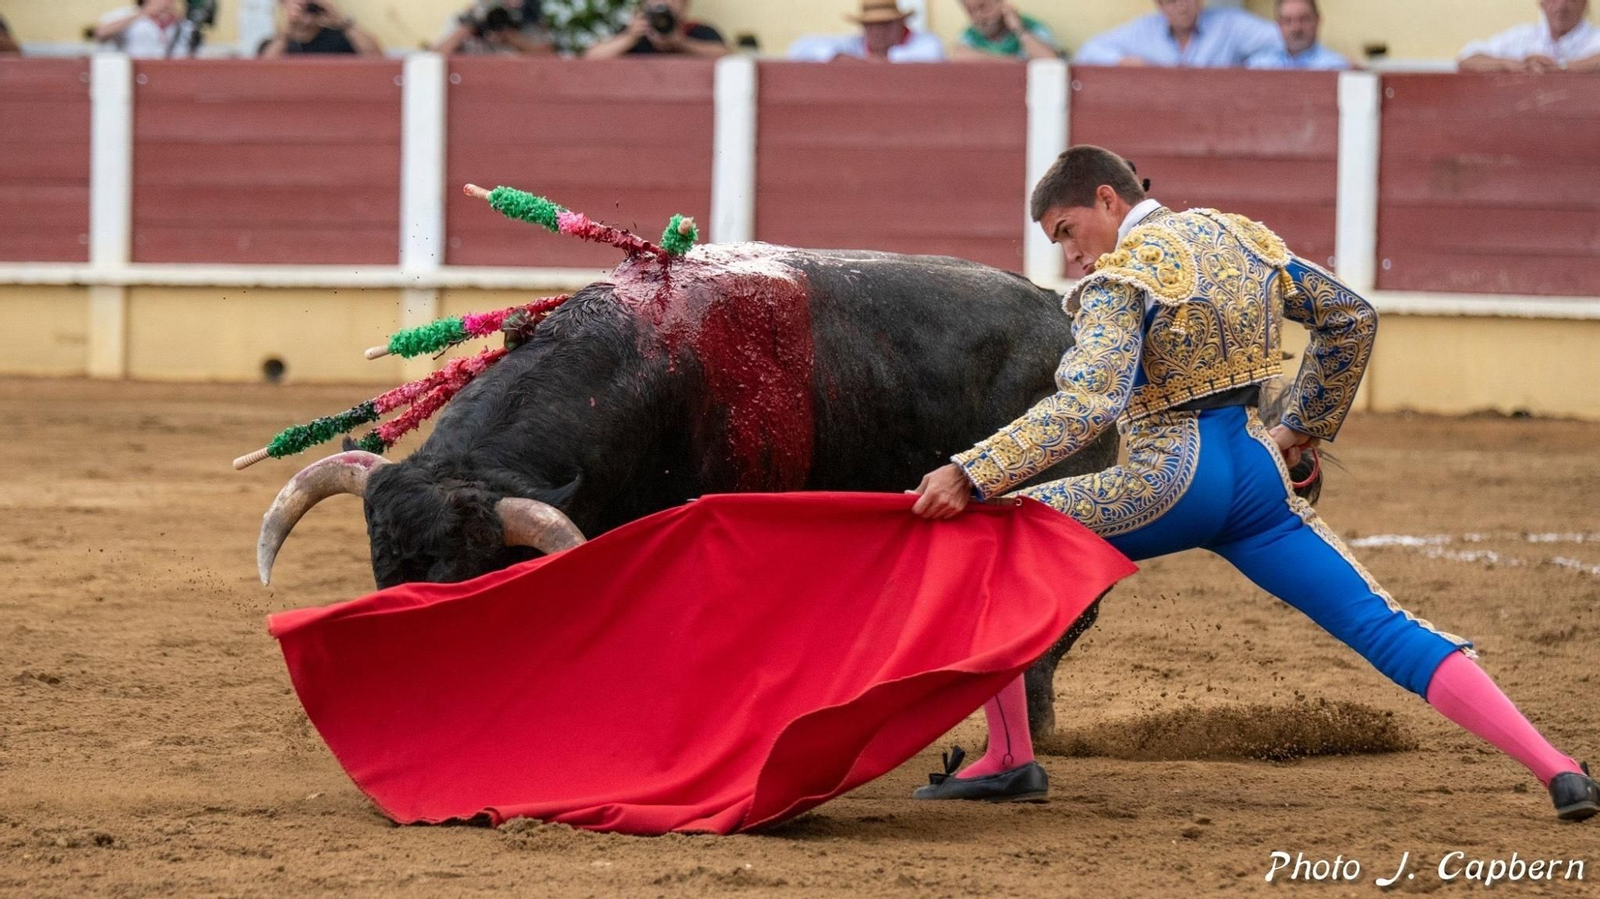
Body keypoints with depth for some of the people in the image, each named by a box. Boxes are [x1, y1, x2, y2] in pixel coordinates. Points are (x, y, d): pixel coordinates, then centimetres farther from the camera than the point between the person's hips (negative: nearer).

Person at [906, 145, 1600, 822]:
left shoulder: (1121, 277, -10)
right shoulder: (1240, 239, 12)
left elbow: (1086, 404, -25)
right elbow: (1352, 319, 20)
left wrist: (972, 474, -30)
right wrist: (1305, 428, 27)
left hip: (1171, 482, -7)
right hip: (1259, 474, 7)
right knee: (1381, 627, 3)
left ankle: (1009, 760, 1)